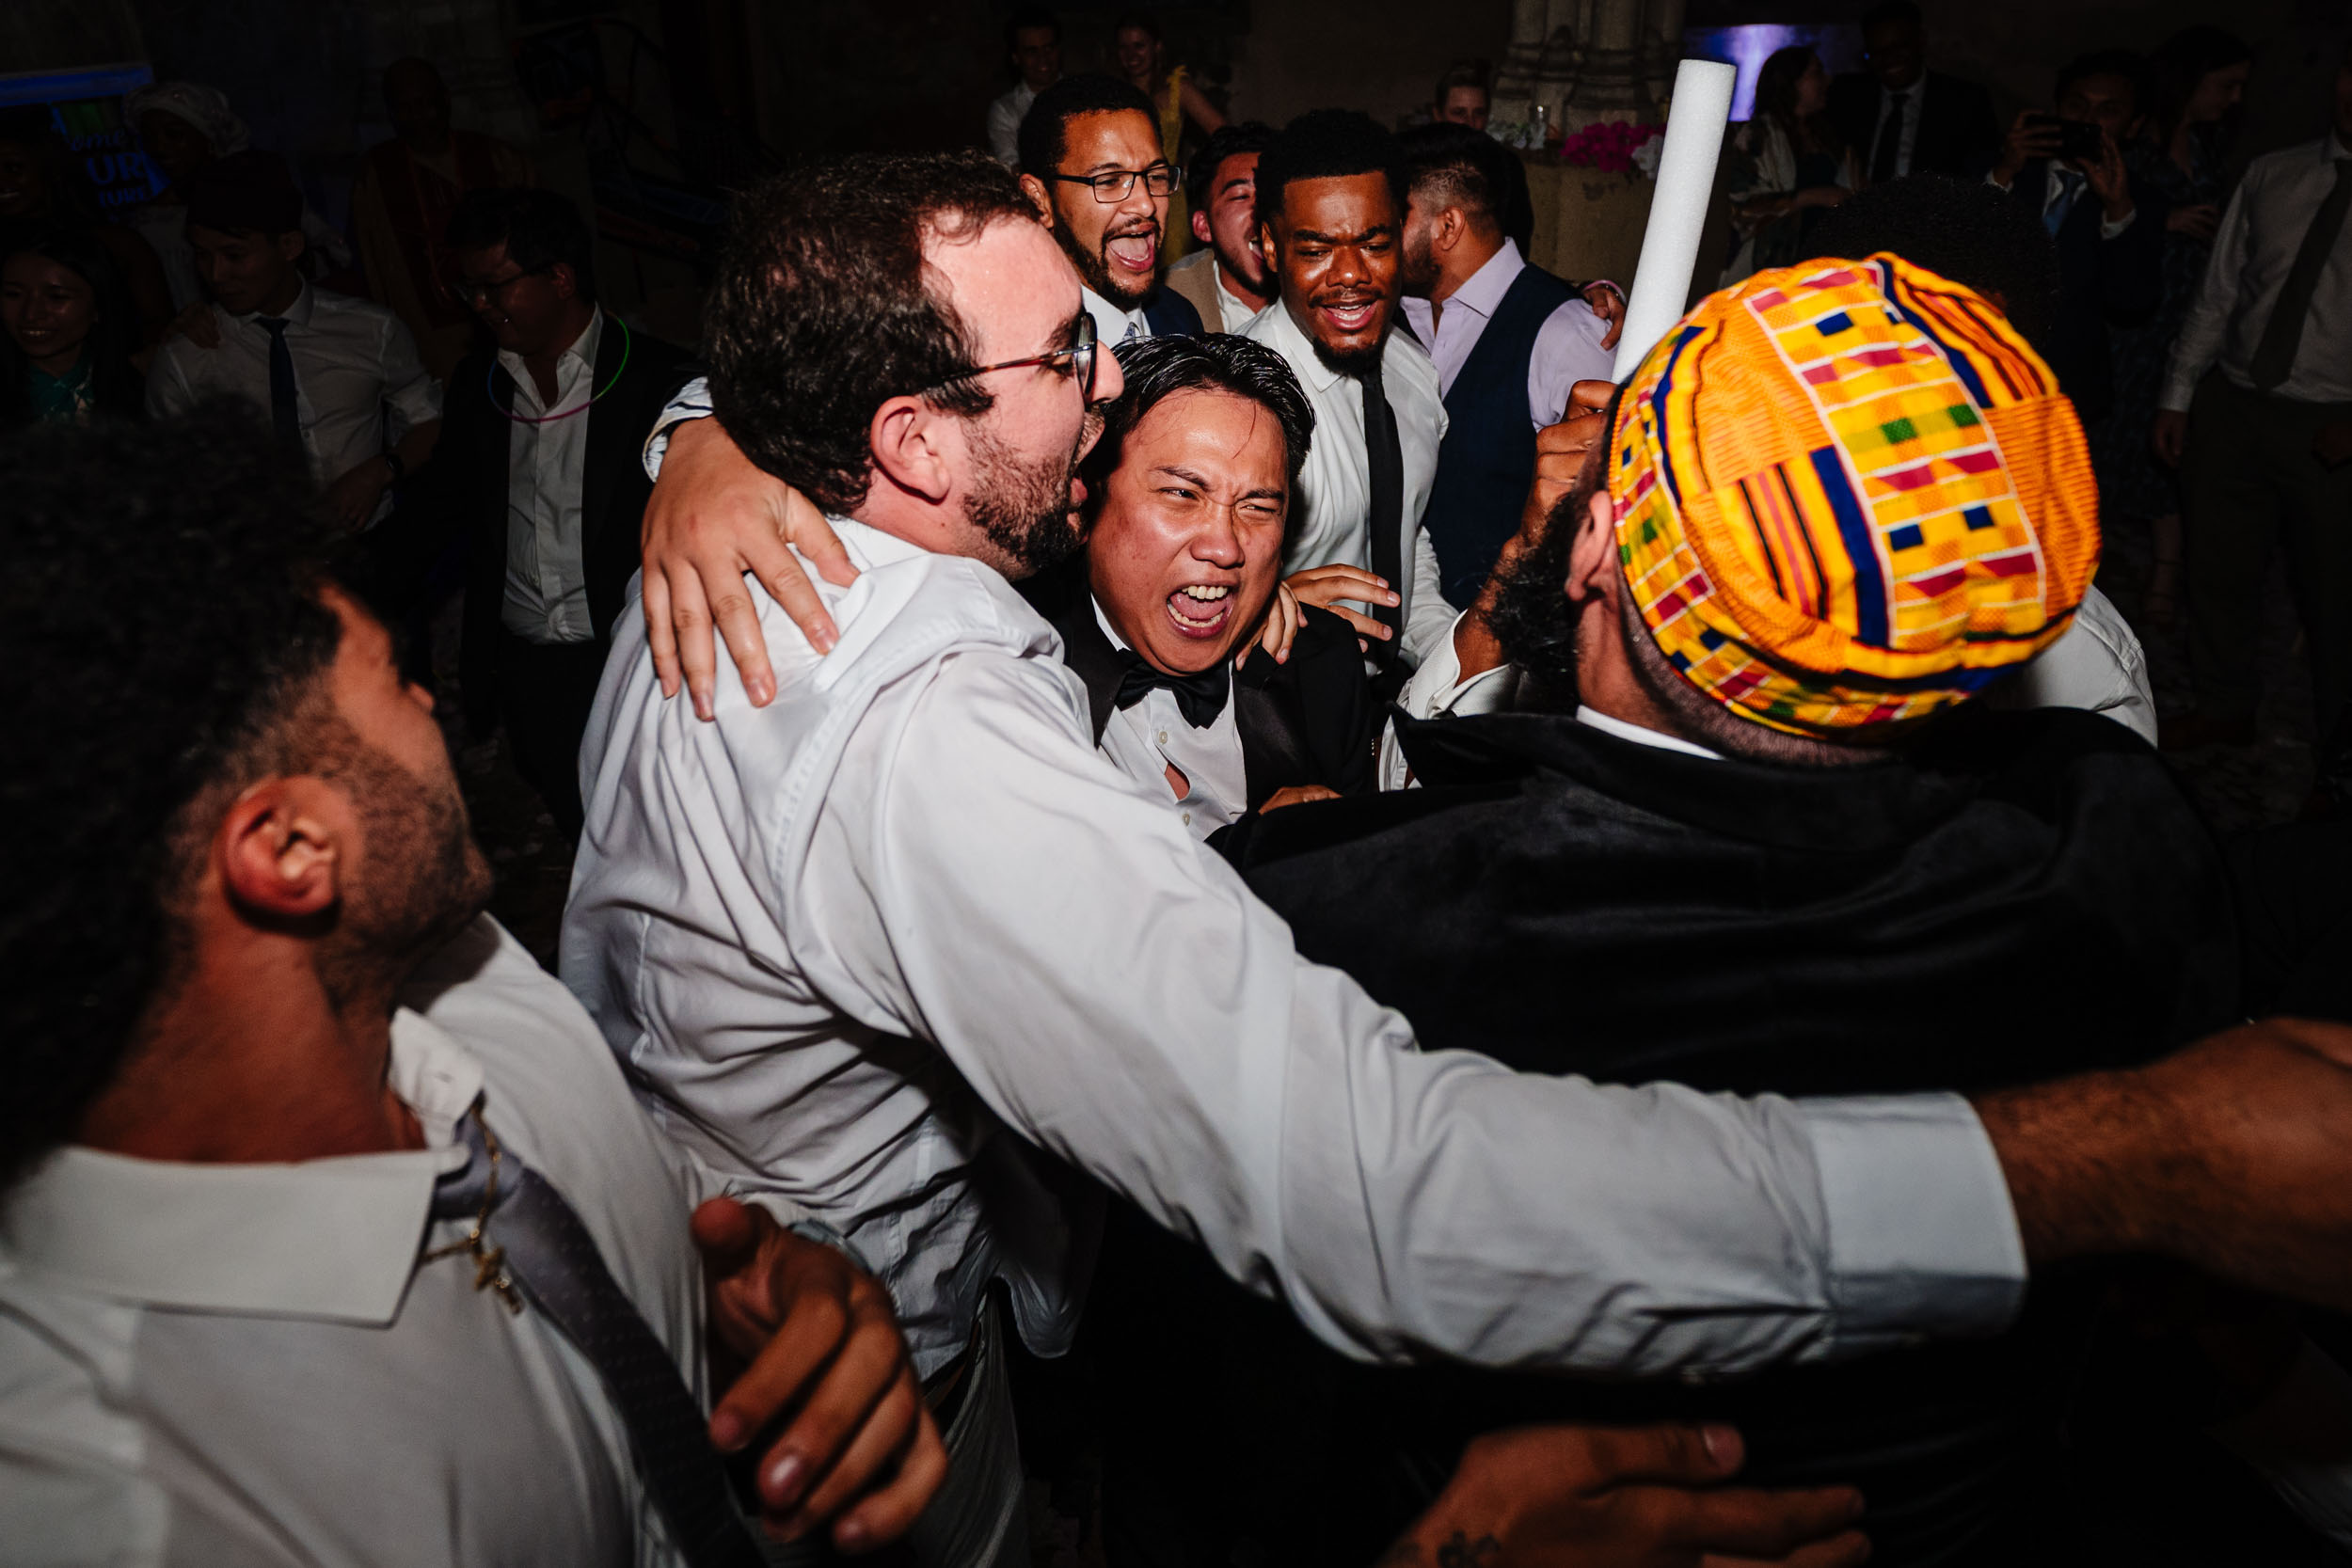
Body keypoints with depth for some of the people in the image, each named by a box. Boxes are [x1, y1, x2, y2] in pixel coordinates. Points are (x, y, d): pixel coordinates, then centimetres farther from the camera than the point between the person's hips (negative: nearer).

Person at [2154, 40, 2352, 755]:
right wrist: (2176, 398, 5)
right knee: (2219, 570, 14)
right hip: (2232, 406, 3)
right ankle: (2224, 706, 36)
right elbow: (2216, 296, 7)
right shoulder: (2271, 175, 4)